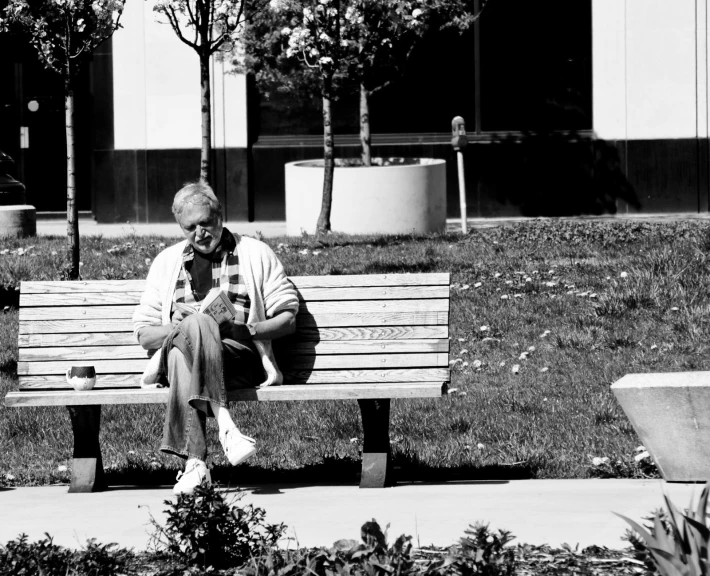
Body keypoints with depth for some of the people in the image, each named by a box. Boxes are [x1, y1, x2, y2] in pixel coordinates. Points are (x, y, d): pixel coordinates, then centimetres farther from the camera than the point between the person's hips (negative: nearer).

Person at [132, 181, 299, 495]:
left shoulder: (255, 254, 14)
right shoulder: (167, 262, 20)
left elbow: (288, 319, 9)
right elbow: (144, 333, 14)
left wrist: (245, 330, -11)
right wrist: (188, 325, -8)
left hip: (241, 357, -2)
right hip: (181, 350, 2)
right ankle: (225, 427, -45)